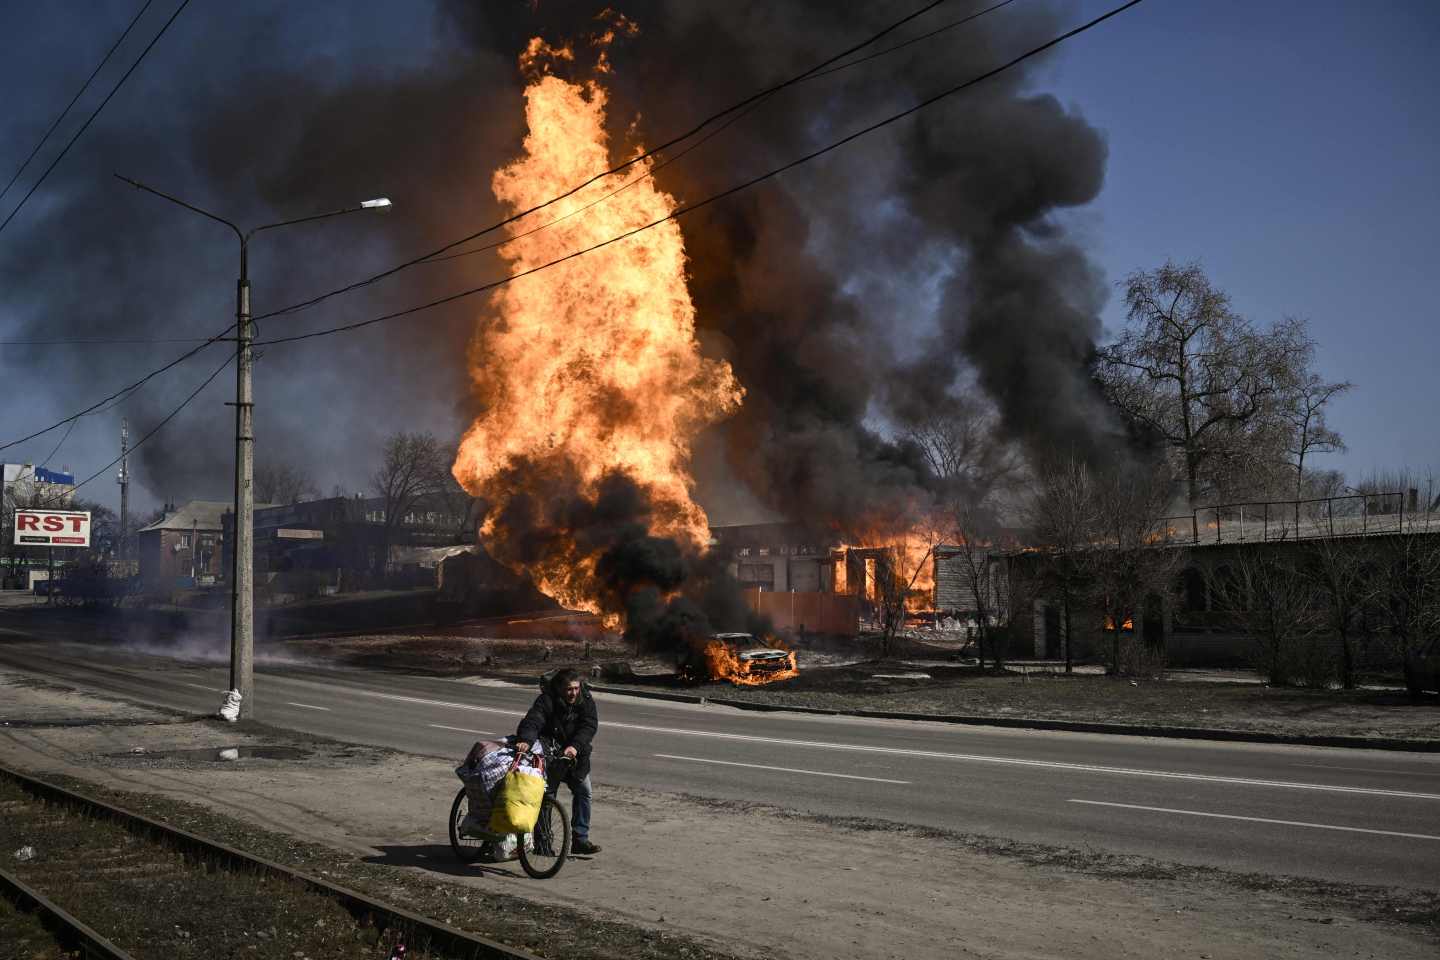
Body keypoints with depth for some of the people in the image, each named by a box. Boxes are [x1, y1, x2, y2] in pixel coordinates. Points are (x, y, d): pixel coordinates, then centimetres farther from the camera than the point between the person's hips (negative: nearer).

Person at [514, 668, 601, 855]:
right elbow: (532, 720, -33)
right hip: (549, 756, -3)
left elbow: (589, 726, -20)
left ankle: (580, 839, 5)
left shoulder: (586, 701, -8)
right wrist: (525, 740, -55)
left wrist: (575, 746, -38)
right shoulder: (546, 701, -18)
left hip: (575, 757, 3)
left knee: (583, 790, -3)